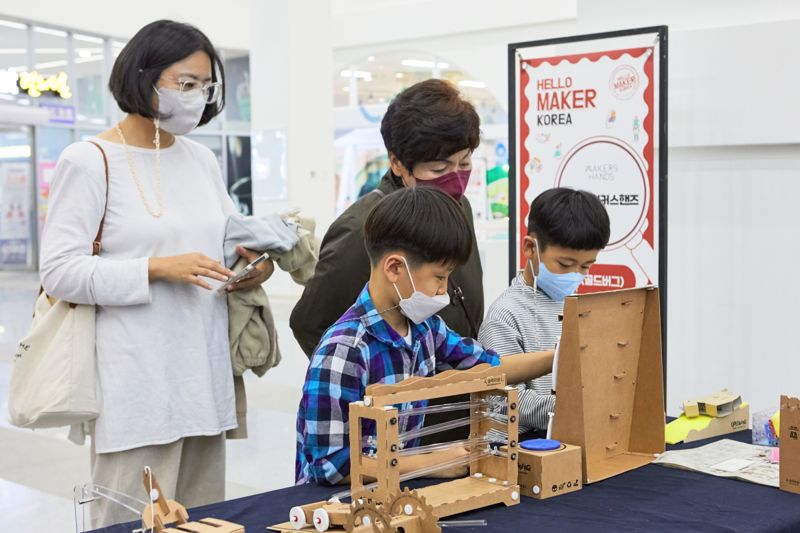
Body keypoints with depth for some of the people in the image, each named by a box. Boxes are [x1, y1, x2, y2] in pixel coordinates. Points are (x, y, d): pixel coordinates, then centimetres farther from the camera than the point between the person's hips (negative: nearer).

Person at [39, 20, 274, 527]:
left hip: (204, 376, 6)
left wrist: (254, 268, -1)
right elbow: (60, 271, -11)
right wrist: (158, 269, -19)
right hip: (136, 385, -6)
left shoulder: (202, 159, 13)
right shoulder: (89, 161, -5)